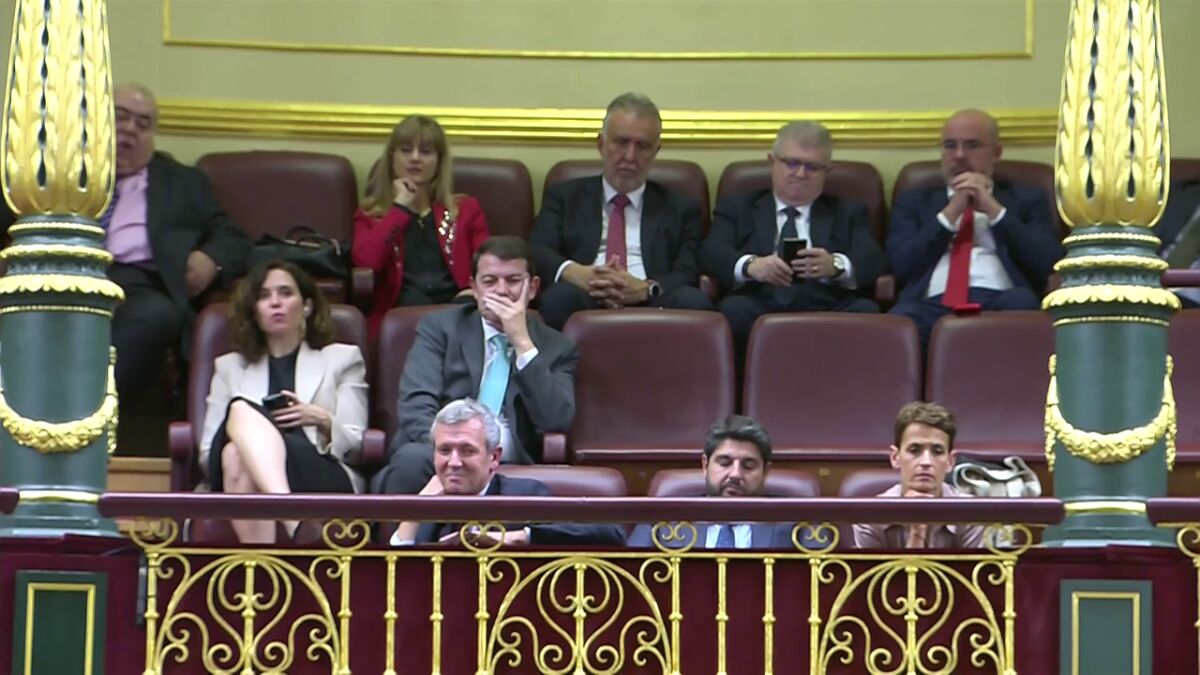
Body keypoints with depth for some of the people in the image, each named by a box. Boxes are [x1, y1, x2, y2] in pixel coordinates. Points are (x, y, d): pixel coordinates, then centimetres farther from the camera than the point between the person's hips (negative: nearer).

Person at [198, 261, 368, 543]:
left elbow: (355, 446, 14)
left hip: (324, 479, -2)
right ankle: (292, 516, -55)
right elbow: (207, 452, 17)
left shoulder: (342, 358, 26)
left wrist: (324, 421, -8)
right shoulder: (230, 366, 30)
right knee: (240, 410, -34)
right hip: (241, 477, 2)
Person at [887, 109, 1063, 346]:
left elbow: (1049, 265, 6)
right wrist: (950, 212, 3)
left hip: (1000, 303, 1)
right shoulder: (914, 201, 25)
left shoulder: (1026, 200, 22)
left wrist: (995, 210, 2)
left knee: (1019, 301, -36)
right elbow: (900, 266, 8)